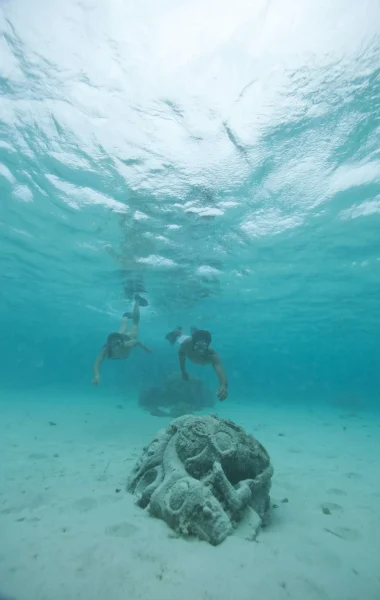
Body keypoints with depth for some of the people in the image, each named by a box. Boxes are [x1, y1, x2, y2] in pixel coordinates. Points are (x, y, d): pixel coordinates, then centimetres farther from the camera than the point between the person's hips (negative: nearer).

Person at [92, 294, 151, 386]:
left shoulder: (127, 345, -47)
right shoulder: (106, 349, -46)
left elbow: (137, 341, -28)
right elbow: (97, 363, -55)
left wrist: (145, 348, -9)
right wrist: (96, 375, -75)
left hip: (128, 338, -1)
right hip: (120, 336, 1)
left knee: (135, 322, 28)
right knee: (124, 327, 37)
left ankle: (137, 301, 48)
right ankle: (126, 316, 70)